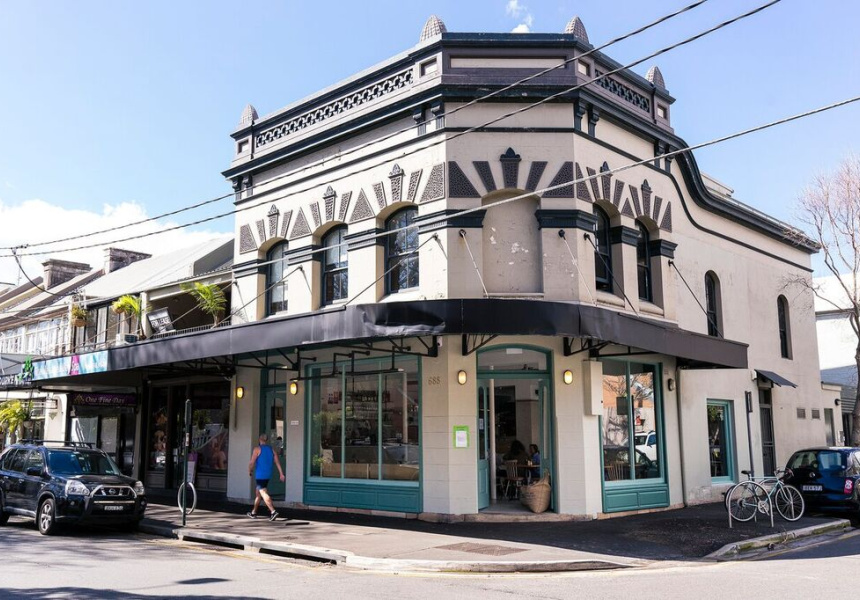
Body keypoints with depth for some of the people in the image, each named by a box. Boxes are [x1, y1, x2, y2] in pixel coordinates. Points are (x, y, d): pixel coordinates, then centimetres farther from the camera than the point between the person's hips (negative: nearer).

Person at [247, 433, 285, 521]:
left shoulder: (257, 449, -8)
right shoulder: (271, 450, 9)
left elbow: (252, 462, -11)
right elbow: (277, 462, 3)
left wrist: (249, 471, 7)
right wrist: (281, 474, 0)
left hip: (260, 475, -7)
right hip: (268, 475, 7)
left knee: (263, 493, -12)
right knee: (258, 492, 20)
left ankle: (273, 511, -27)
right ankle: (253, 513, 30)